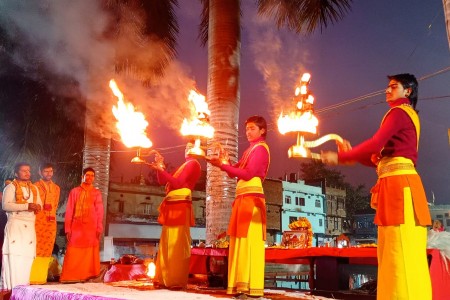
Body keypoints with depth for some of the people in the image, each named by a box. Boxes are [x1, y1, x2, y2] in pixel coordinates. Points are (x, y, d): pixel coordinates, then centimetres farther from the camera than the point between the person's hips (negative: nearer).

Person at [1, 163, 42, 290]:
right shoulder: (10, 187, 0)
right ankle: (11, 288, -7)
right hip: (15, 224, -5)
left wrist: (36, 207, -5)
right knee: (14, 257, -9)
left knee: (27, 257, 1)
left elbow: (39, 204, 19)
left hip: (30, 226, 5)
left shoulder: (34, 188, 19)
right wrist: (26, 206, -19)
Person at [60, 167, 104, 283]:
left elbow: (100, 212, 6)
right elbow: (69, 211, 6)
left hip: (91, 228, 0)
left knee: (88, 254, 0)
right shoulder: (74, 191, 9)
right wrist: (67, 229, 0)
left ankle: (87, 276, 4)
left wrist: (99, 229, -2)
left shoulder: (97, 193, 9)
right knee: (73, 255, -4)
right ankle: (70, 277, 0)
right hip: (76, 227, 0)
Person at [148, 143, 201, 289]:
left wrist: (161, 169, -15)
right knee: (167, 244, 9)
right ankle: (165, 279, 15)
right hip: (171, 206, 9)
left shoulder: (193, 164, -2)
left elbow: (178, 183, -14)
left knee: (177, 244, -9)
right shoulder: (184, 165, 25)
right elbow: (163, 181, 22)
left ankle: (178, 281, -5)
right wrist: (160, 168, 8)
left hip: (180, 206, -9)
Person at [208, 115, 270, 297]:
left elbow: (248, 174, -15)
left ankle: (252, 285, -12)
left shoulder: (260, 148, -2)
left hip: (252, 198, -9)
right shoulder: (250, 150, 24)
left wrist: (222, 165, -14)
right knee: (240, 240, 5)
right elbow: (236, 171, 17)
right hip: (242, 198, 9)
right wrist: (222, 162, 1)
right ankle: (240, 284, 6)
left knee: (250, 240, -12)